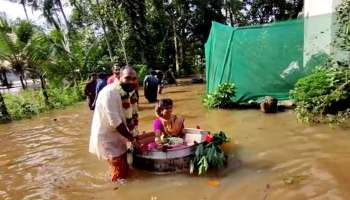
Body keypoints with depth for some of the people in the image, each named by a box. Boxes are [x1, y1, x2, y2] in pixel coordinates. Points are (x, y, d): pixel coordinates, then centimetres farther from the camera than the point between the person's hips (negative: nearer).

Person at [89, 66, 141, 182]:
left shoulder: (130, 92, 0)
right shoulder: (109, 93, -27)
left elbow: (133, 116, 5)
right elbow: (115, 122, -27)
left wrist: (134, 137, -2)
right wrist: (133, 139, -19)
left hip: (118, 138, 8)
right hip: (106, 138, -8)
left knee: (125, 170, 20)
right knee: (120, 175, -2)